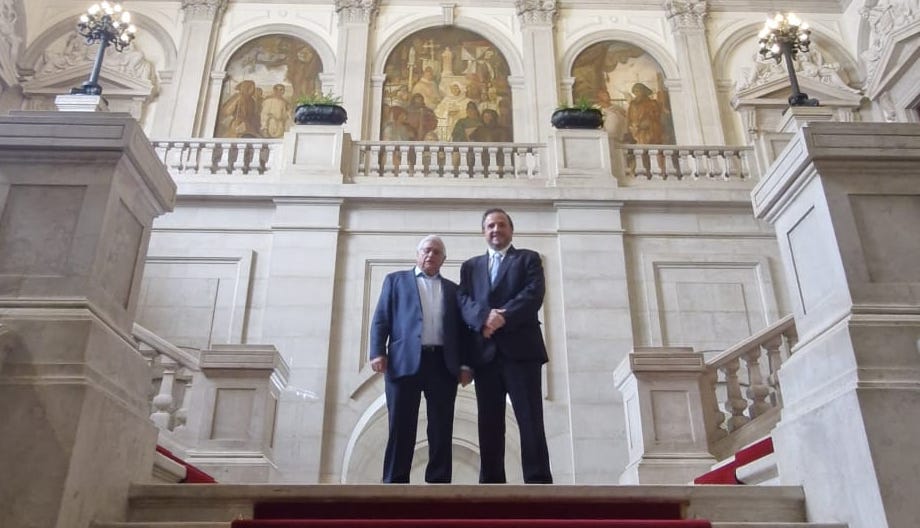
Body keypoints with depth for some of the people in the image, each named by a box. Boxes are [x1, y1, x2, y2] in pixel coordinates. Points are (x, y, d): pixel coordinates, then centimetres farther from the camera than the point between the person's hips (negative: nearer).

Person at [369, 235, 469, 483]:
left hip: (443, 364, 3)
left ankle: (439, 483, 5)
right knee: (401, 428, -3)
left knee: (442, 430, 1)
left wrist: (465, 364, 3)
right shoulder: (396, 280, 15)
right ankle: (395, 483, 2)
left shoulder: (453, 289, 22)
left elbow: (461, 329, 15)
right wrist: (378, 353, -7)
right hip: (405, 361, -2)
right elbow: (381, 319, 7)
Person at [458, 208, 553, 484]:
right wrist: (484, 317, -16)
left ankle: (538, 482, -6)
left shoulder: (528, 259, 14)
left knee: (530, 420, -6)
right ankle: (491, 484, 5)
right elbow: (463, 301, 6)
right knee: (489, 424, 2)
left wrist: (503, 317, -16)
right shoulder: (470, 266, 21)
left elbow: (534, 294, -3)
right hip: (485, 352, 3)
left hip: (520, 349, -3)